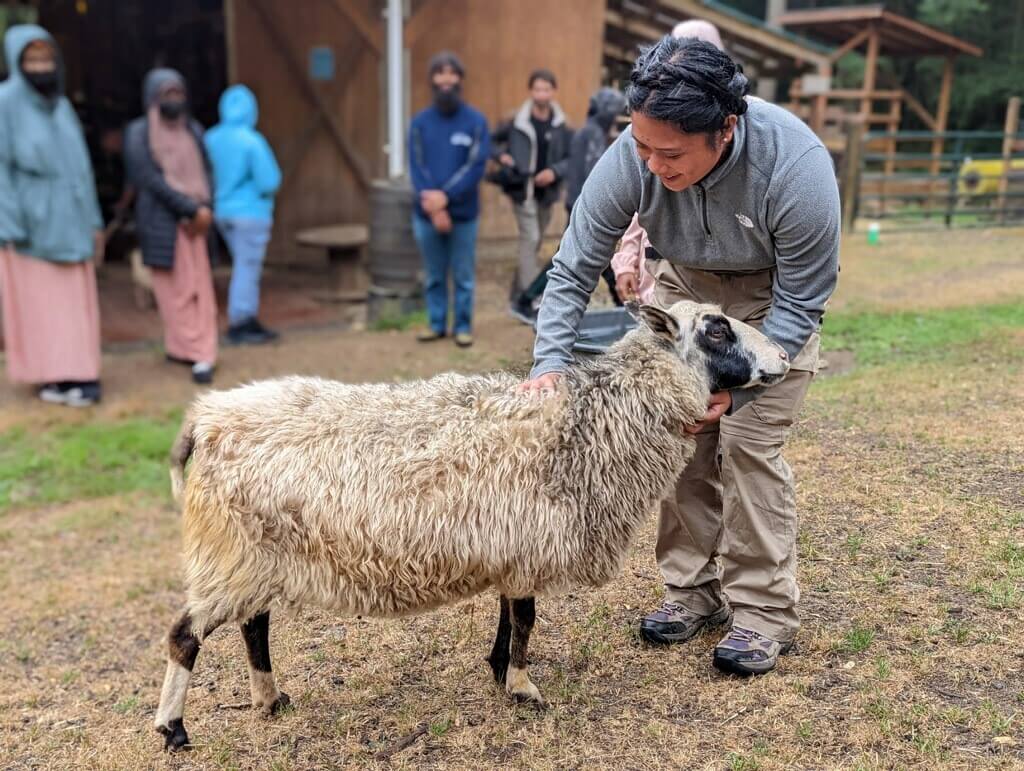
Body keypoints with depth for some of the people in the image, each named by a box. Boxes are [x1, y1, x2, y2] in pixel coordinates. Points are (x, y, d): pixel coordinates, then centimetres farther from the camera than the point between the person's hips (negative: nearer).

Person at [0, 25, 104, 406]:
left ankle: (75, 374, 10)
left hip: (66, 220, 6)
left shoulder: (62, 107, 10)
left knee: (74, 299, 4)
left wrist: (93, 221, 10)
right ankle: (49, 376, 7)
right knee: (37, 301, 0)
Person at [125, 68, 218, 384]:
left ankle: (202, 355, -2)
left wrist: (203, 210, -10)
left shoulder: (193, 130, 10)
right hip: (160, 221, -4)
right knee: (173, 289, 3)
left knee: (199, 287, -3)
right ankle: (187, 348, 10)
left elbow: (204, 174, 8)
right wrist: (192, 209, -16)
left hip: (193, 221, 4)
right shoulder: (138, 133, -4)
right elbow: (150, 179, -12)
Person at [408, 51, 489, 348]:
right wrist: (432, 206, -14)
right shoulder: (420, 121, 4)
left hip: (463, 213, -2)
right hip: (427, 214, 2)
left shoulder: (476, 121, -1)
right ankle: (437, 324, 23)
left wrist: (445, 196, -18)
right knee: (434, 276, 11)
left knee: (463, 276, 5)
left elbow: (476, 167, -9)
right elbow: (416, 166, -2)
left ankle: (463, 326, 17)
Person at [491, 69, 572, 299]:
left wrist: (555, 172, -15)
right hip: (522, 189, -4)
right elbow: (492, 141, 7)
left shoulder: (561, 127, 0)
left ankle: (518, 289, 33)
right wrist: (501, 156, -12)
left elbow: (572, 159, 2)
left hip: (546, 191, 4)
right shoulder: (517, 122, -6)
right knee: (530, 238, -12)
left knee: (535, 241, 15)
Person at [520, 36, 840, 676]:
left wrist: (736, 383, -33)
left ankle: (766, 611, 2)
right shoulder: (629, 160, -29)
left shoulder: (797, 166, -36)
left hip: (775, 293, -3)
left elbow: (802, 302, -25)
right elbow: (573, 271, -20)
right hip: (685, 282, 4)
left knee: (749, 440, -12)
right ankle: (693, 588, 15)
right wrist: (550, 362, -33)